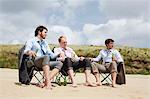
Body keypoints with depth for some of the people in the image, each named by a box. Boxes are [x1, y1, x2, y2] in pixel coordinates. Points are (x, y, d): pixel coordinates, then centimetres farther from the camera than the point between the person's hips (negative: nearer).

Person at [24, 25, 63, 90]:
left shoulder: (45, 43, 28)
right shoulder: (31, 41, 10)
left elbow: (51, 55, 23)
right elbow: (25, 51, -6)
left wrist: (59, 54, 4)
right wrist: (30, 51, -30)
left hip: (45, 63, 6)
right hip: (35, 61, -6)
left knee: (59, 63, -18)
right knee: (46, 57, -36)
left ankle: (46, 81, -34)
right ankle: (48, 82, -46)